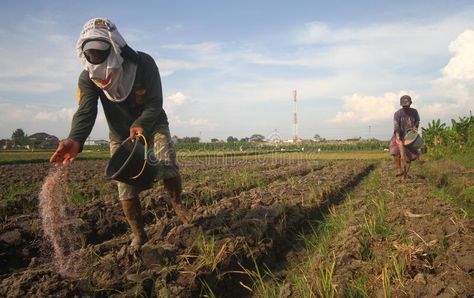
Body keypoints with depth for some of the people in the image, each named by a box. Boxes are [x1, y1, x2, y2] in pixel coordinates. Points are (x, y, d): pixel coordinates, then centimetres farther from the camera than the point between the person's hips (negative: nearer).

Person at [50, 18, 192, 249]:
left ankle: (177, 204, 5)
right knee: (126, 189, -2)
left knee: (167, 168, -26)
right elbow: (86, 112, -31)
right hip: (120, 135, 2)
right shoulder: (88, 78, -18)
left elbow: (155, 103, -25)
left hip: (153, 126, -2)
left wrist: (141, 125, -45)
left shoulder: (143, 63, -24)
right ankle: (138, 236, 18)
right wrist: (76, 140, -51)